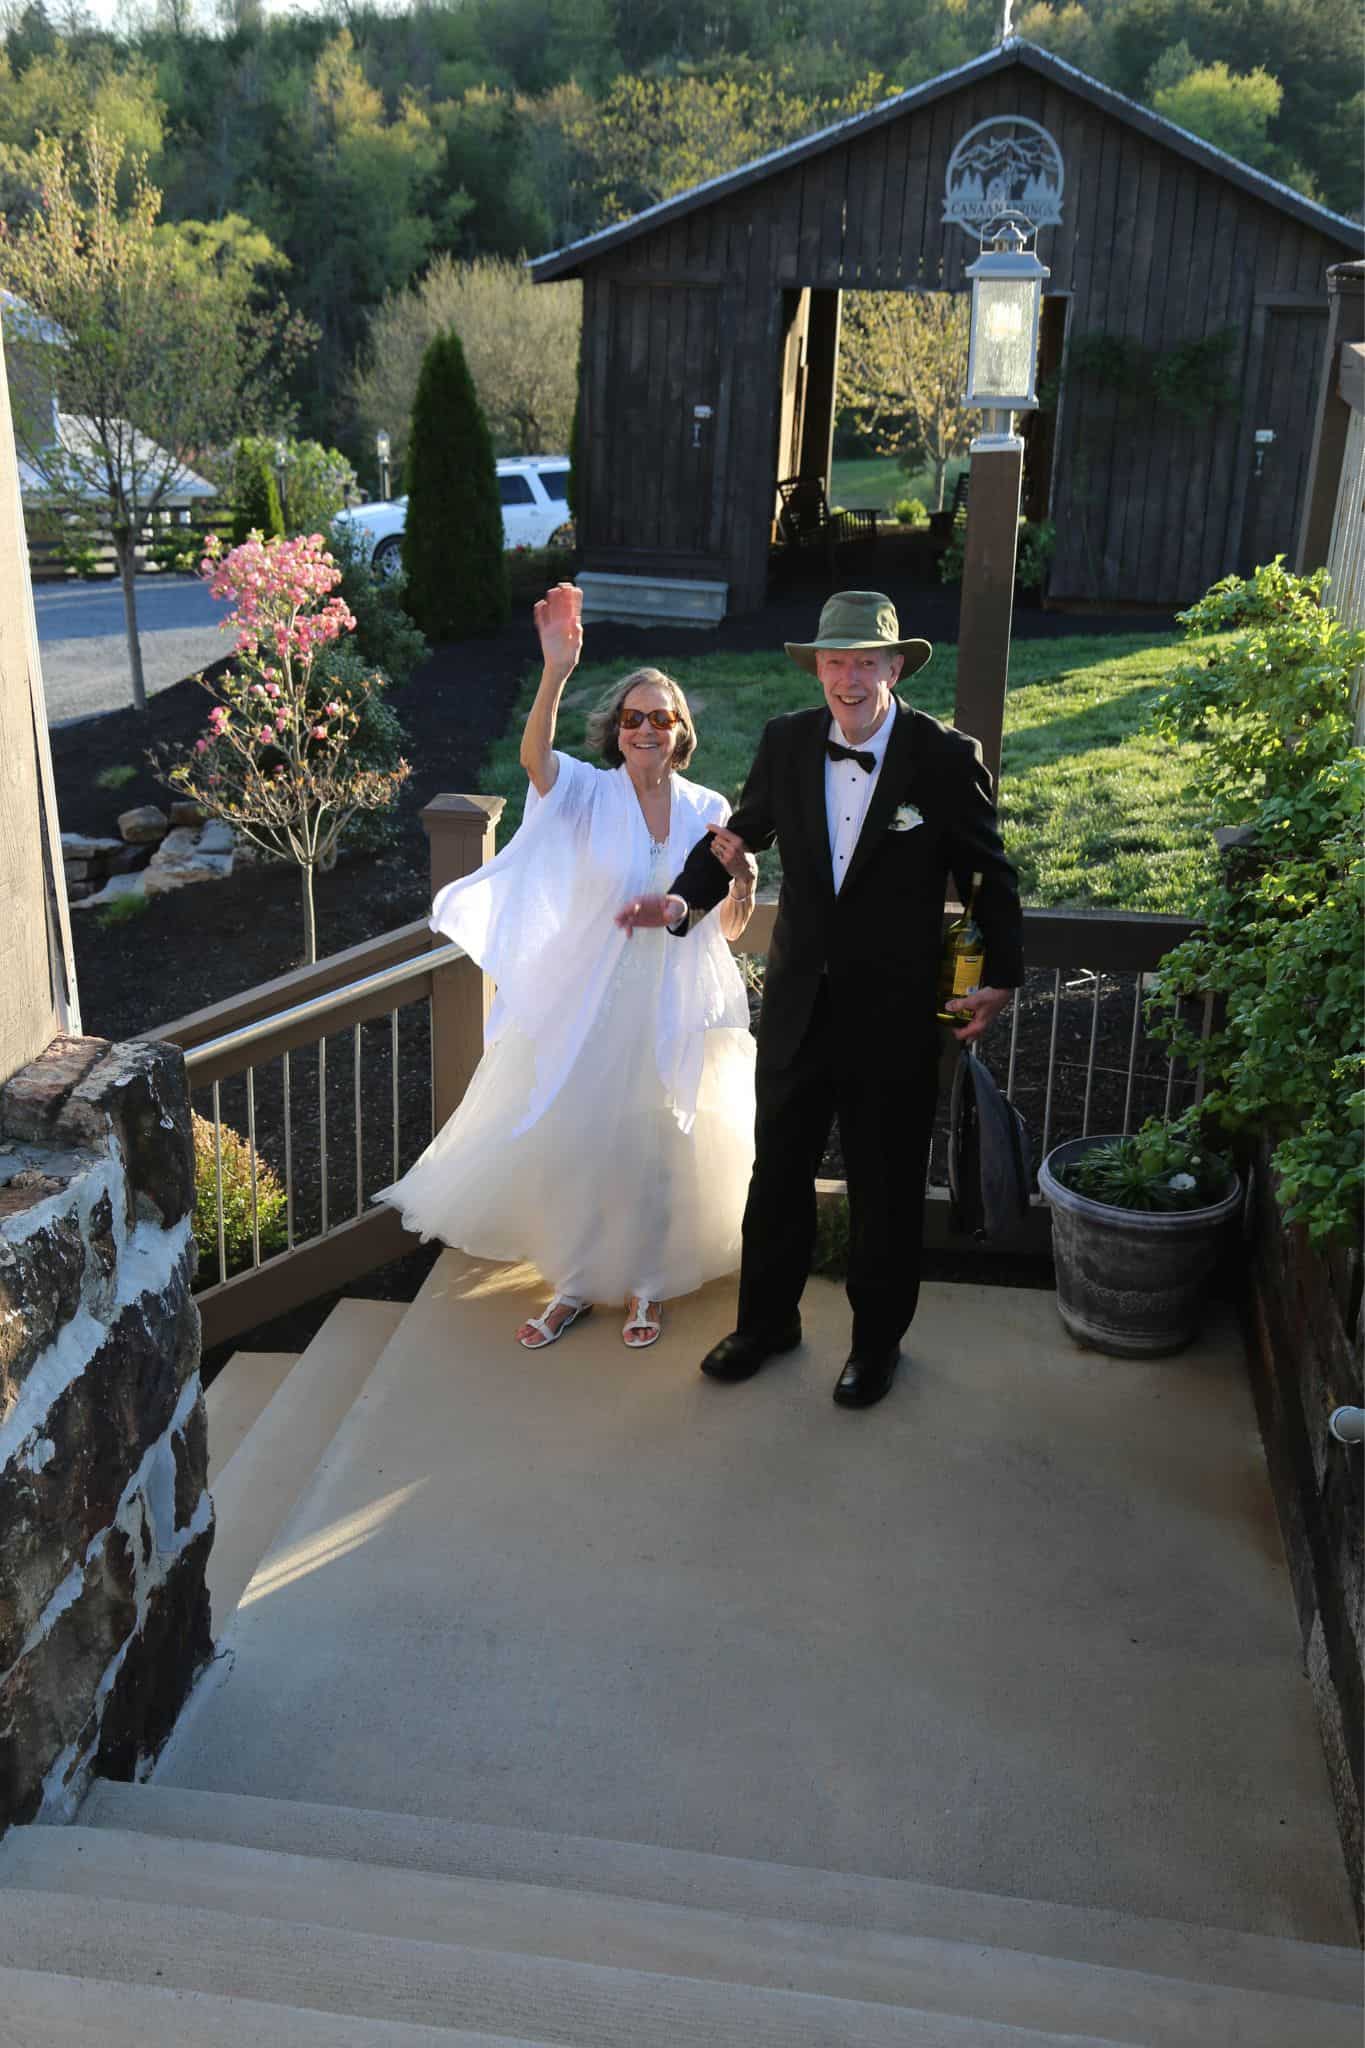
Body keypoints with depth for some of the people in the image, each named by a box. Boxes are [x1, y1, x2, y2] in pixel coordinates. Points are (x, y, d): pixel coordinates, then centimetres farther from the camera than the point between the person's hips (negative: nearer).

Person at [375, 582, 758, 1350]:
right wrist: (557, 671, -48)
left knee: (657, 1151, 13)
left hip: (673, 1008, 2)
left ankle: (647, 1284, 34)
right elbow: (534, 755, -32)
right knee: (573, 1145, 10)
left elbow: (729, 928, 4)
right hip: (589, 1001, -1)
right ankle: (574, 1285, 31)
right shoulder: (589, 793, -9)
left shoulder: (709, 810, -2)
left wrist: (741, 883, -18)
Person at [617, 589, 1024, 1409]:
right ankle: (768, 1320, 37)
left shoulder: (945, 756, -11)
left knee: (887, 1187, 11)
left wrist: (1001, 975, -5)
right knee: (778, 1171, 16)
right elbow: (742, 833, 9)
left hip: (895, 1012, -3)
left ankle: (878, 1340, 32)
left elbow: (989, 874, -2)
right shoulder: (787, 743, -2)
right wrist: (686, 899, -7)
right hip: (799, 1002, 3)